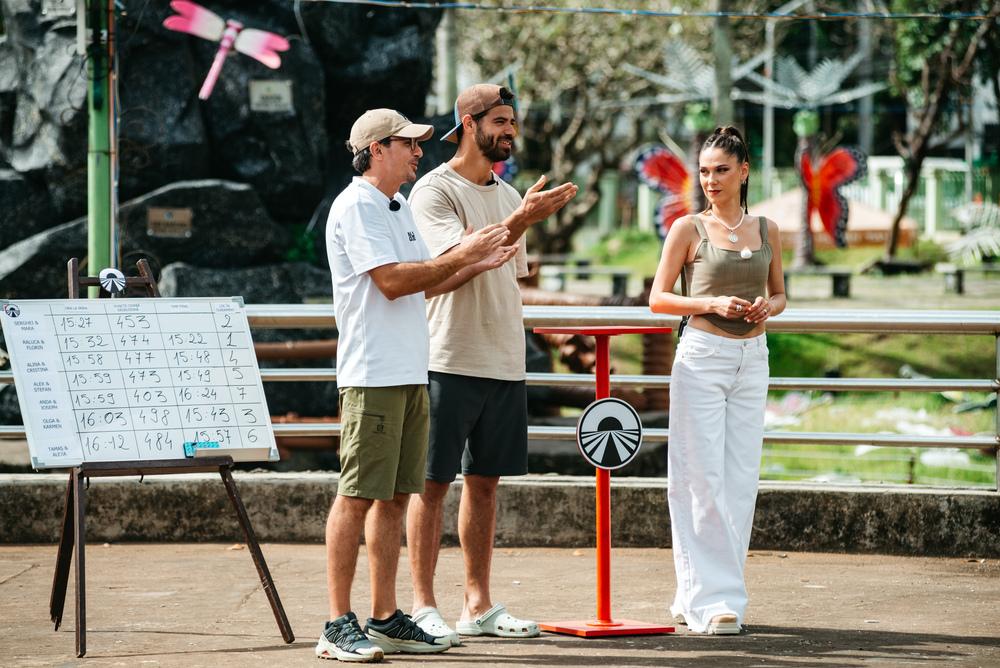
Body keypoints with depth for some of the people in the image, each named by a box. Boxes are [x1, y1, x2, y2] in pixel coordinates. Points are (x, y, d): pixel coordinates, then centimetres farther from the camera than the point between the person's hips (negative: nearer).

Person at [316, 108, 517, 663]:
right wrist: (459, 257, -10)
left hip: (410, 373, 9)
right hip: (372, 374, -9)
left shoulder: (398, 209, 20)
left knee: (395, 495, 9)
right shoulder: (356, 206, -9)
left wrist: (473, 264, 11)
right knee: (357, 495, -9)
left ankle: (385, 619, 13)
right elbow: (391, 282, -17)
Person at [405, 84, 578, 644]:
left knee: (485, 482, 9)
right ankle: (424, 607, -1)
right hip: (450, 360, -7)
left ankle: (479, 606, 14)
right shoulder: (435, 190, -7)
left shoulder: (509, 195, 16)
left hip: (504, 362, 7)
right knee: (434, 482, -3)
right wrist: (519, 221, -29)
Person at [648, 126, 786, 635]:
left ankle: (698, 593, 12)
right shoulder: (688, 229, -1)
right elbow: (658, 298, -1)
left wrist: (768, 306, -4)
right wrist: (711, 304, -15)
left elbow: (779, 293, 19)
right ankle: (710, 599, -7)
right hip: (702, 358, -4)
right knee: (704, 479, -8)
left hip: (752, 359, 4)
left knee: (740, 479, 3)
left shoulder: (766, 230, 10)